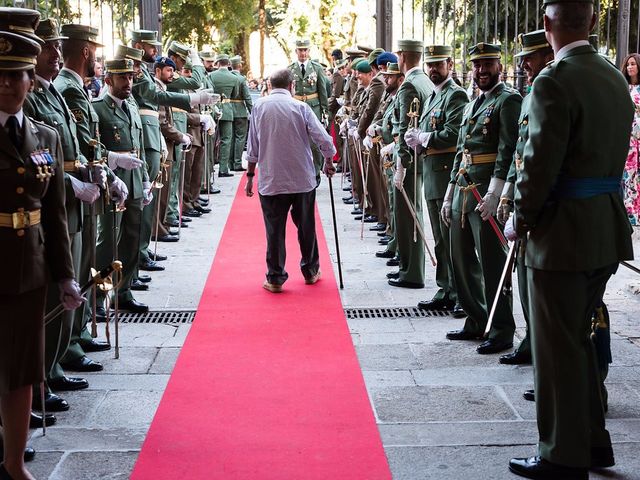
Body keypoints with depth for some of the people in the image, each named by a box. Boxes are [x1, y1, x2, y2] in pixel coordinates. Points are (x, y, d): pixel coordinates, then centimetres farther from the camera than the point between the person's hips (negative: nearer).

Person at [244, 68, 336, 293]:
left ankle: (275, 278, 7)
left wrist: (250, 175, 13)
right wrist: (328, 162, 11)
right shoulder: (300, 107, -5)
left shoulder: (259, 107, 0)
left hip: (270, 181, 0)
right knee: (306, 227, 14)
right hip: (303, 179, 0)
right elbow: (325, 140, -7)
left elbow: (252, 147, 4)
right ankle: (310, 271, 26)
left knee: (274, 230, 5)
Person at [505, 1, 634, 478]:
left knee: (558, 346, 3)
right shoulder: (615, 79, 9)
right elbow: (614, 155, 14)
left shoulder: (554, 82, -16)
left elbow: (541, 164, -18)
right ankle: (593, 440, 30)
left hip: (564, 232, -8)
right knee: (579, 336, 21)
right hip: (608, 230, 8)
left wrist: (519, 221, -4)